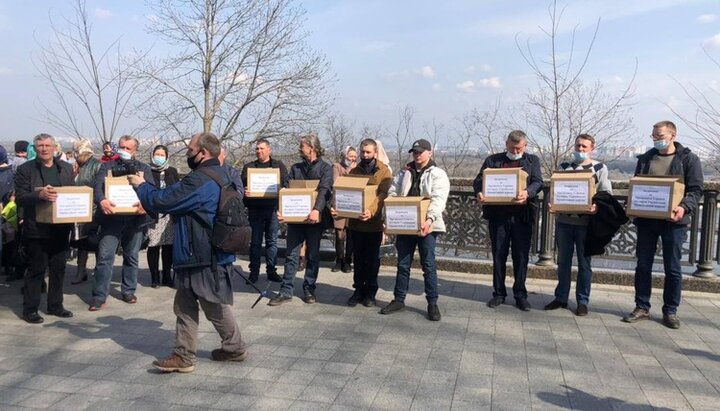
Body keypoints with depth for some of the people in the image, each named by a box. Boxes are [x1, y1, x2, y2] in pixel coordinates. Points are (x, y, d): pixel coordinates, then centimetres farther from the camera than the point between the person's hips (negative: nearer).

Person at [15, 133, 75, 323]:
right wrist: (39, 195, -27)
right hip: (37, 229, -4)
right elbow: (20, 198, -9)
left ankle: (55, 305, 24)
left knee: (58, 268, 11)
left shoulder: (66, 168, 11)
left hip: (61, 228, 4)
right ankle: (30, 309, 13)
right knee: (36, 270, 2)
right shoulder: (25, 169, -2)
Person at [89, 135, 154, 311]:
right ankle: (99, 296, 2)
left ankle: (128, 291, 24)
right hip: (112, 218, -1)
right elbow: (98, 185, -7)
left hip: (135, 219, 1)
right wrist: (101, 200, -30)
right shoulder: (107, 166, 9)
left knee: (131, 256, 11)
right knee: (105, 256, -5)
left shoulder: (144, 168, 12)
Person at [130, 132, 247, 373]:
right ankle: (184, 355, 21)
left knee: (215, 307, 6)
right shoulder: (221, 175, 12)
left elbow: (163, 201, -20)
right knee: (185, 306, 14)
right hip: (210, 253, 10)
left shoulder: (199, 180, -22)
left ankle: (235, 348, 23)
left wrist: (141, 185, -1)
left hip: (204, 257, -10)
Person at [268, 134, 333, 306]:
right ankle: (286, 291, 9)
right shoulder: (296, 168, 11)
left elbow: (324, 190, -18)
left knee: (313, 256, 7)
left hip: (315, 219, -3)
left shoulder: (326, 168, -2)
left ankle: (309, 290, 19)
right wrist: (281, 209, -13)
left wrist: (317, 209, -35)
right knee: (291, 255, 4)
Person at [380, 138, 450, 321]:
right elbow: (392, 194, 9)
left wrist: (430, 219, -31)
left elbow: (438, 200, -16)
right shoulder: (403, 173, 12)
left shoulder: (438, 174, -3)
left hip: (426, 226, -4)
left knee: (428, 265, 0)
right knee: (403, 264, 11)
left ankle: (432, 303, 11)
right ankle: (399, 299, 21)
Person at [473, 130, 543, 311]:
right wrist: (479, 192, -21)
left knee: (521, 256, 5)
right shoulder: (493, 160, 10)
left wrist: (527, 193, -26)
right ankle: (499, 293, 19)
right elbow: (478, 180, 2)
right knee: (498, 255, 7)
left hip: (522, 216, 0)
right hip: (498, 215, 1)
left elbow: (538, 182, -4)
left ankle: (520, 294, 17)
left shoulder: (532, 161, 10)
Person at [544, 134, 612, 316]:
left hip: (586, 222, -3)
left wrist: (597, 206, -21)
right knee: (563, 261, 10)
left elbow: (607, 193, -2)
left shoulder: (599, 168, 3)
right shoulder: (564, 167, 10)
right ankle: (561, 297, 21)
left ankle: (583, 301, 14)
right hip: (563, 220, 3)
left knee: (584, 262, 5)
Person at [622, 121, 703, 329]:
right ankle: (642, 308, 17)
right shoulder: (645, 158, 11)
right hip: (646, 219, 3)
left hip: (673, 221, -3)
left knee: (673, 269, 5)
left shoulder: (689, 159, 0)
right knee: (643, 266, 7)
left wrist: (685, 207, -23)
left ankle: (670, 311, 16)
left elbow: (696, 189, -5)